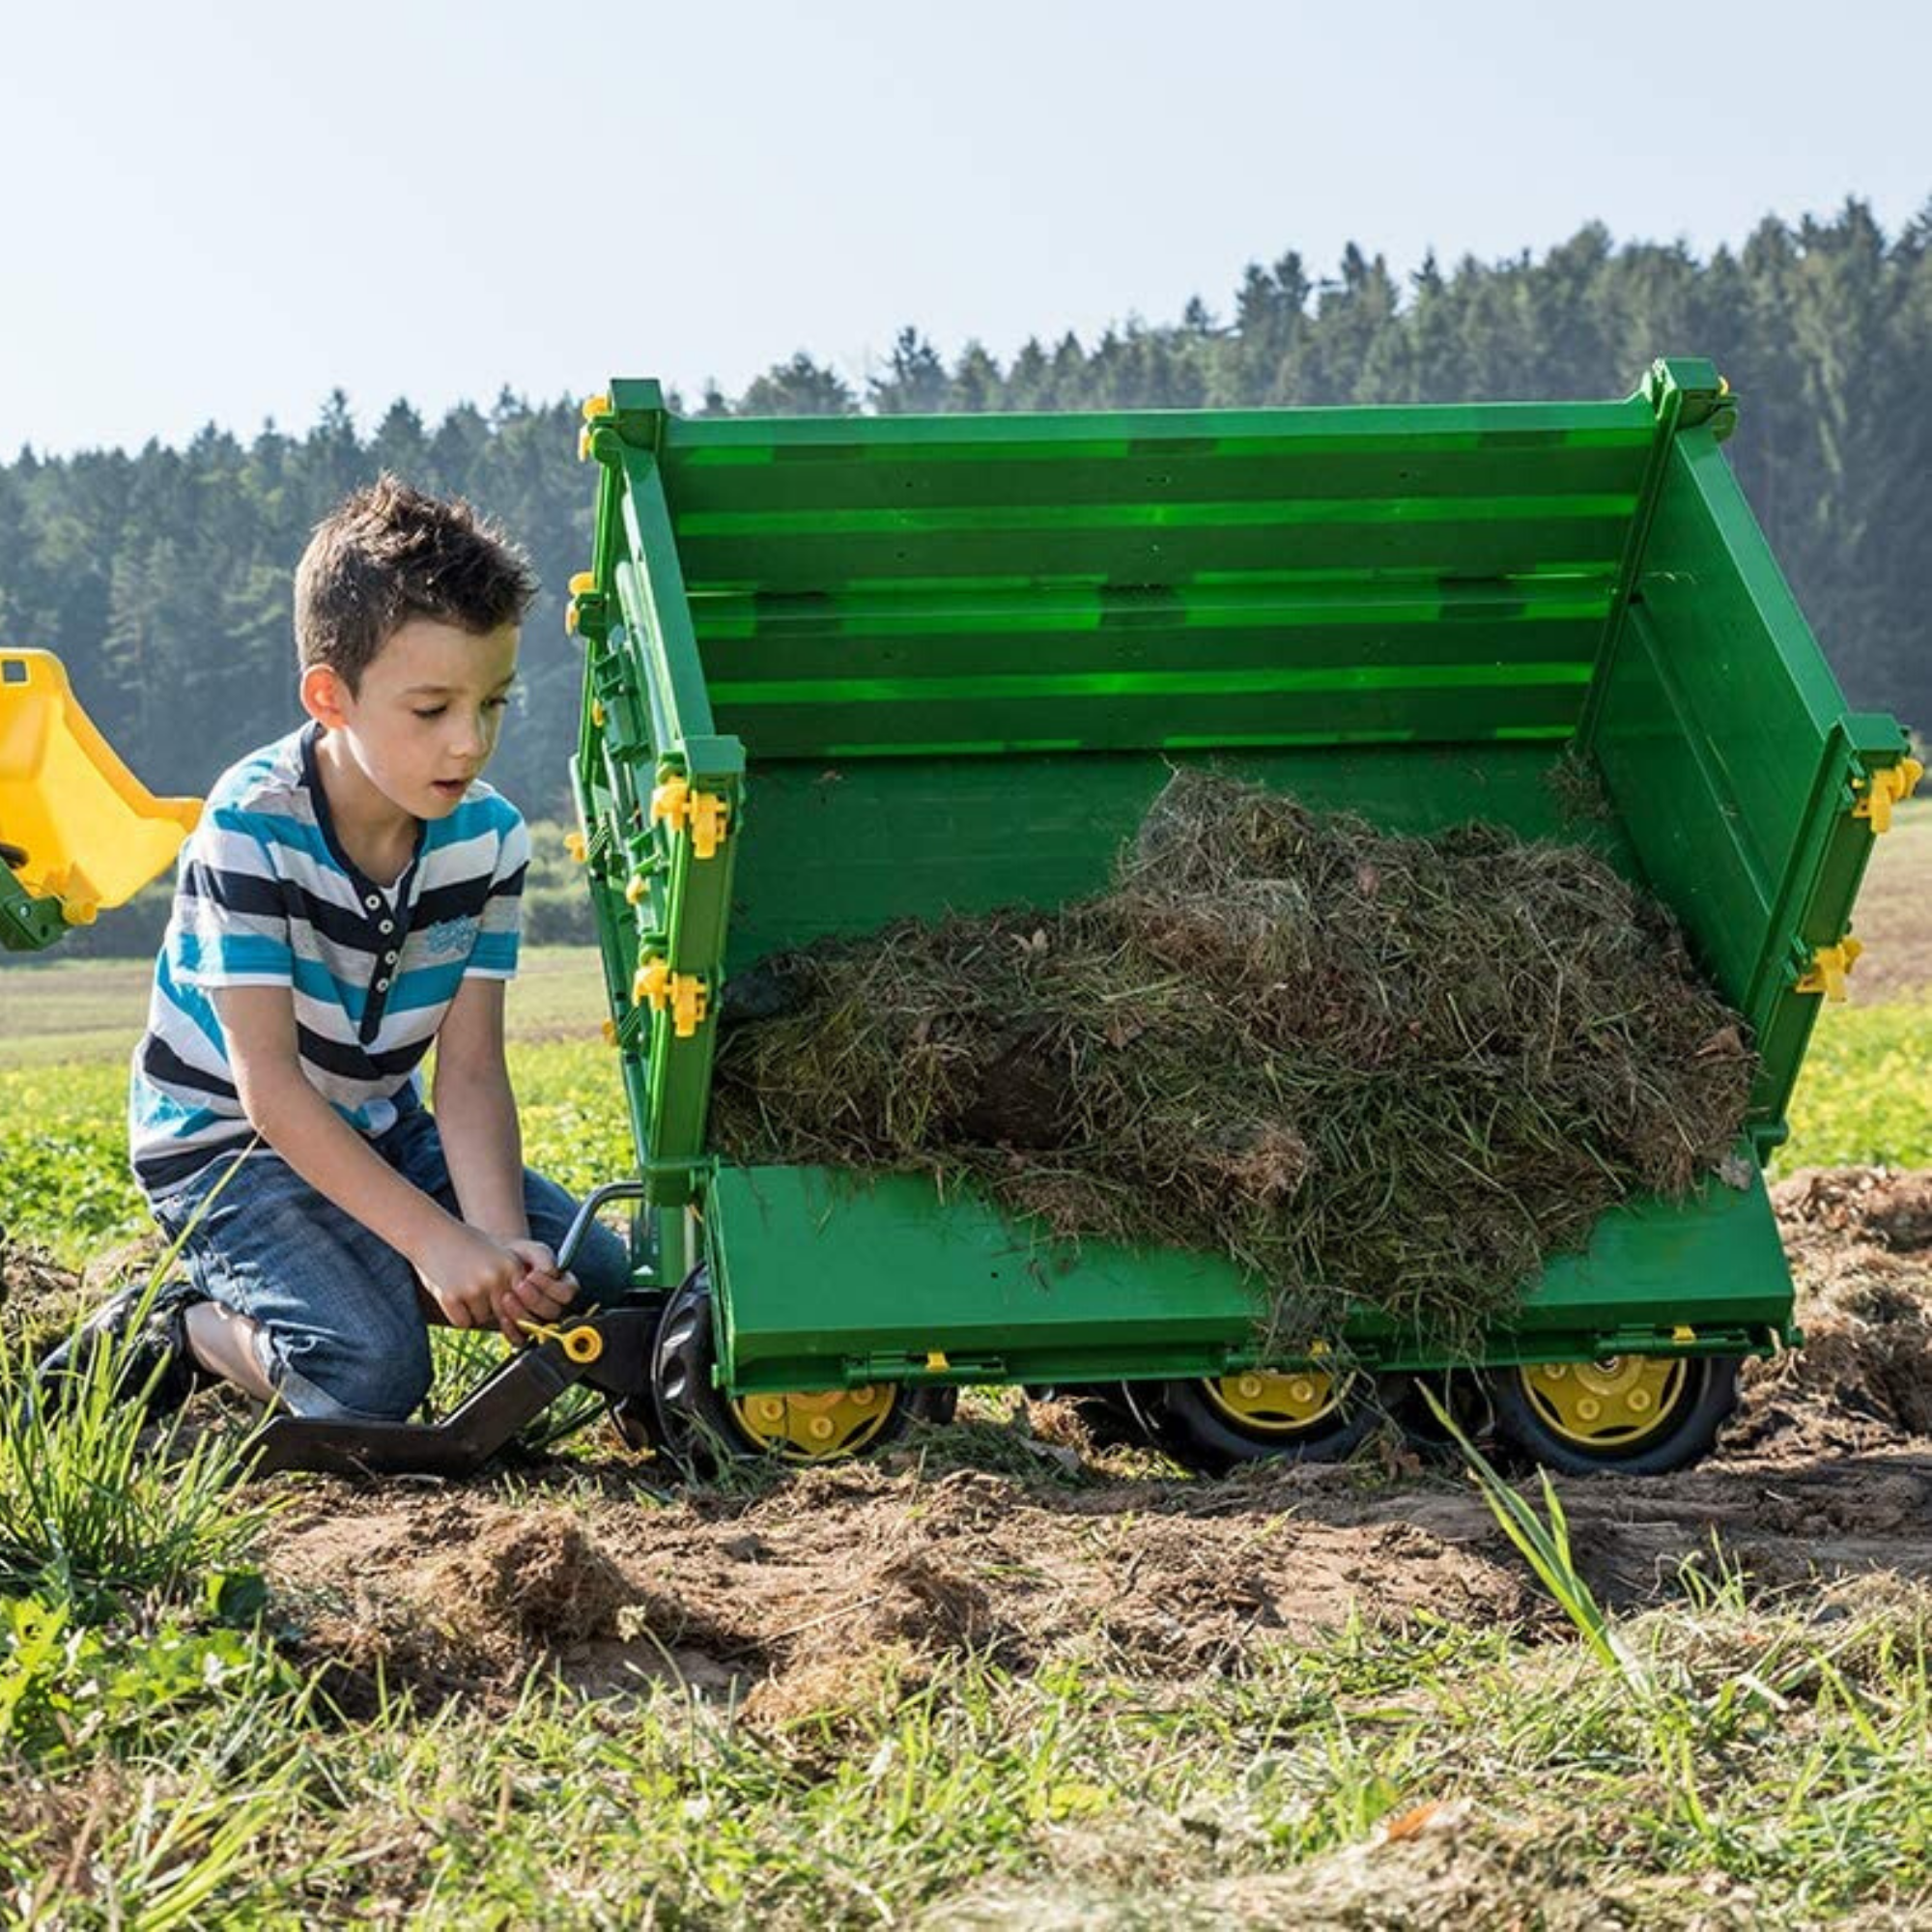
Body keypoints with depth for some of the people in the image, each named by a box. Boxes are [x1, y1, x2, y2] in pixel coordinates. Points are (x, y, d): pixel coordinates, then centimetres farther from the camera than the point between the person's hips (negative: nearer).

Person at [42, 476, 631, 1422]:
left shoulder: (486, 837, -10)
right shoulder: (253, 827, -26)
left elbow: (470, 1072, -12)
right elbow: (268, 1083, -28)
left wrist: (502, 1242, -30)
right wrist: (436, 1239, -34)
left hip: (377, 1129, 7)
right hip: (223, 1140, -6)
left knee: (592, 1271, -8)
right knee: (372, 1373, -28)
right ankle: (170, 1333, -1)